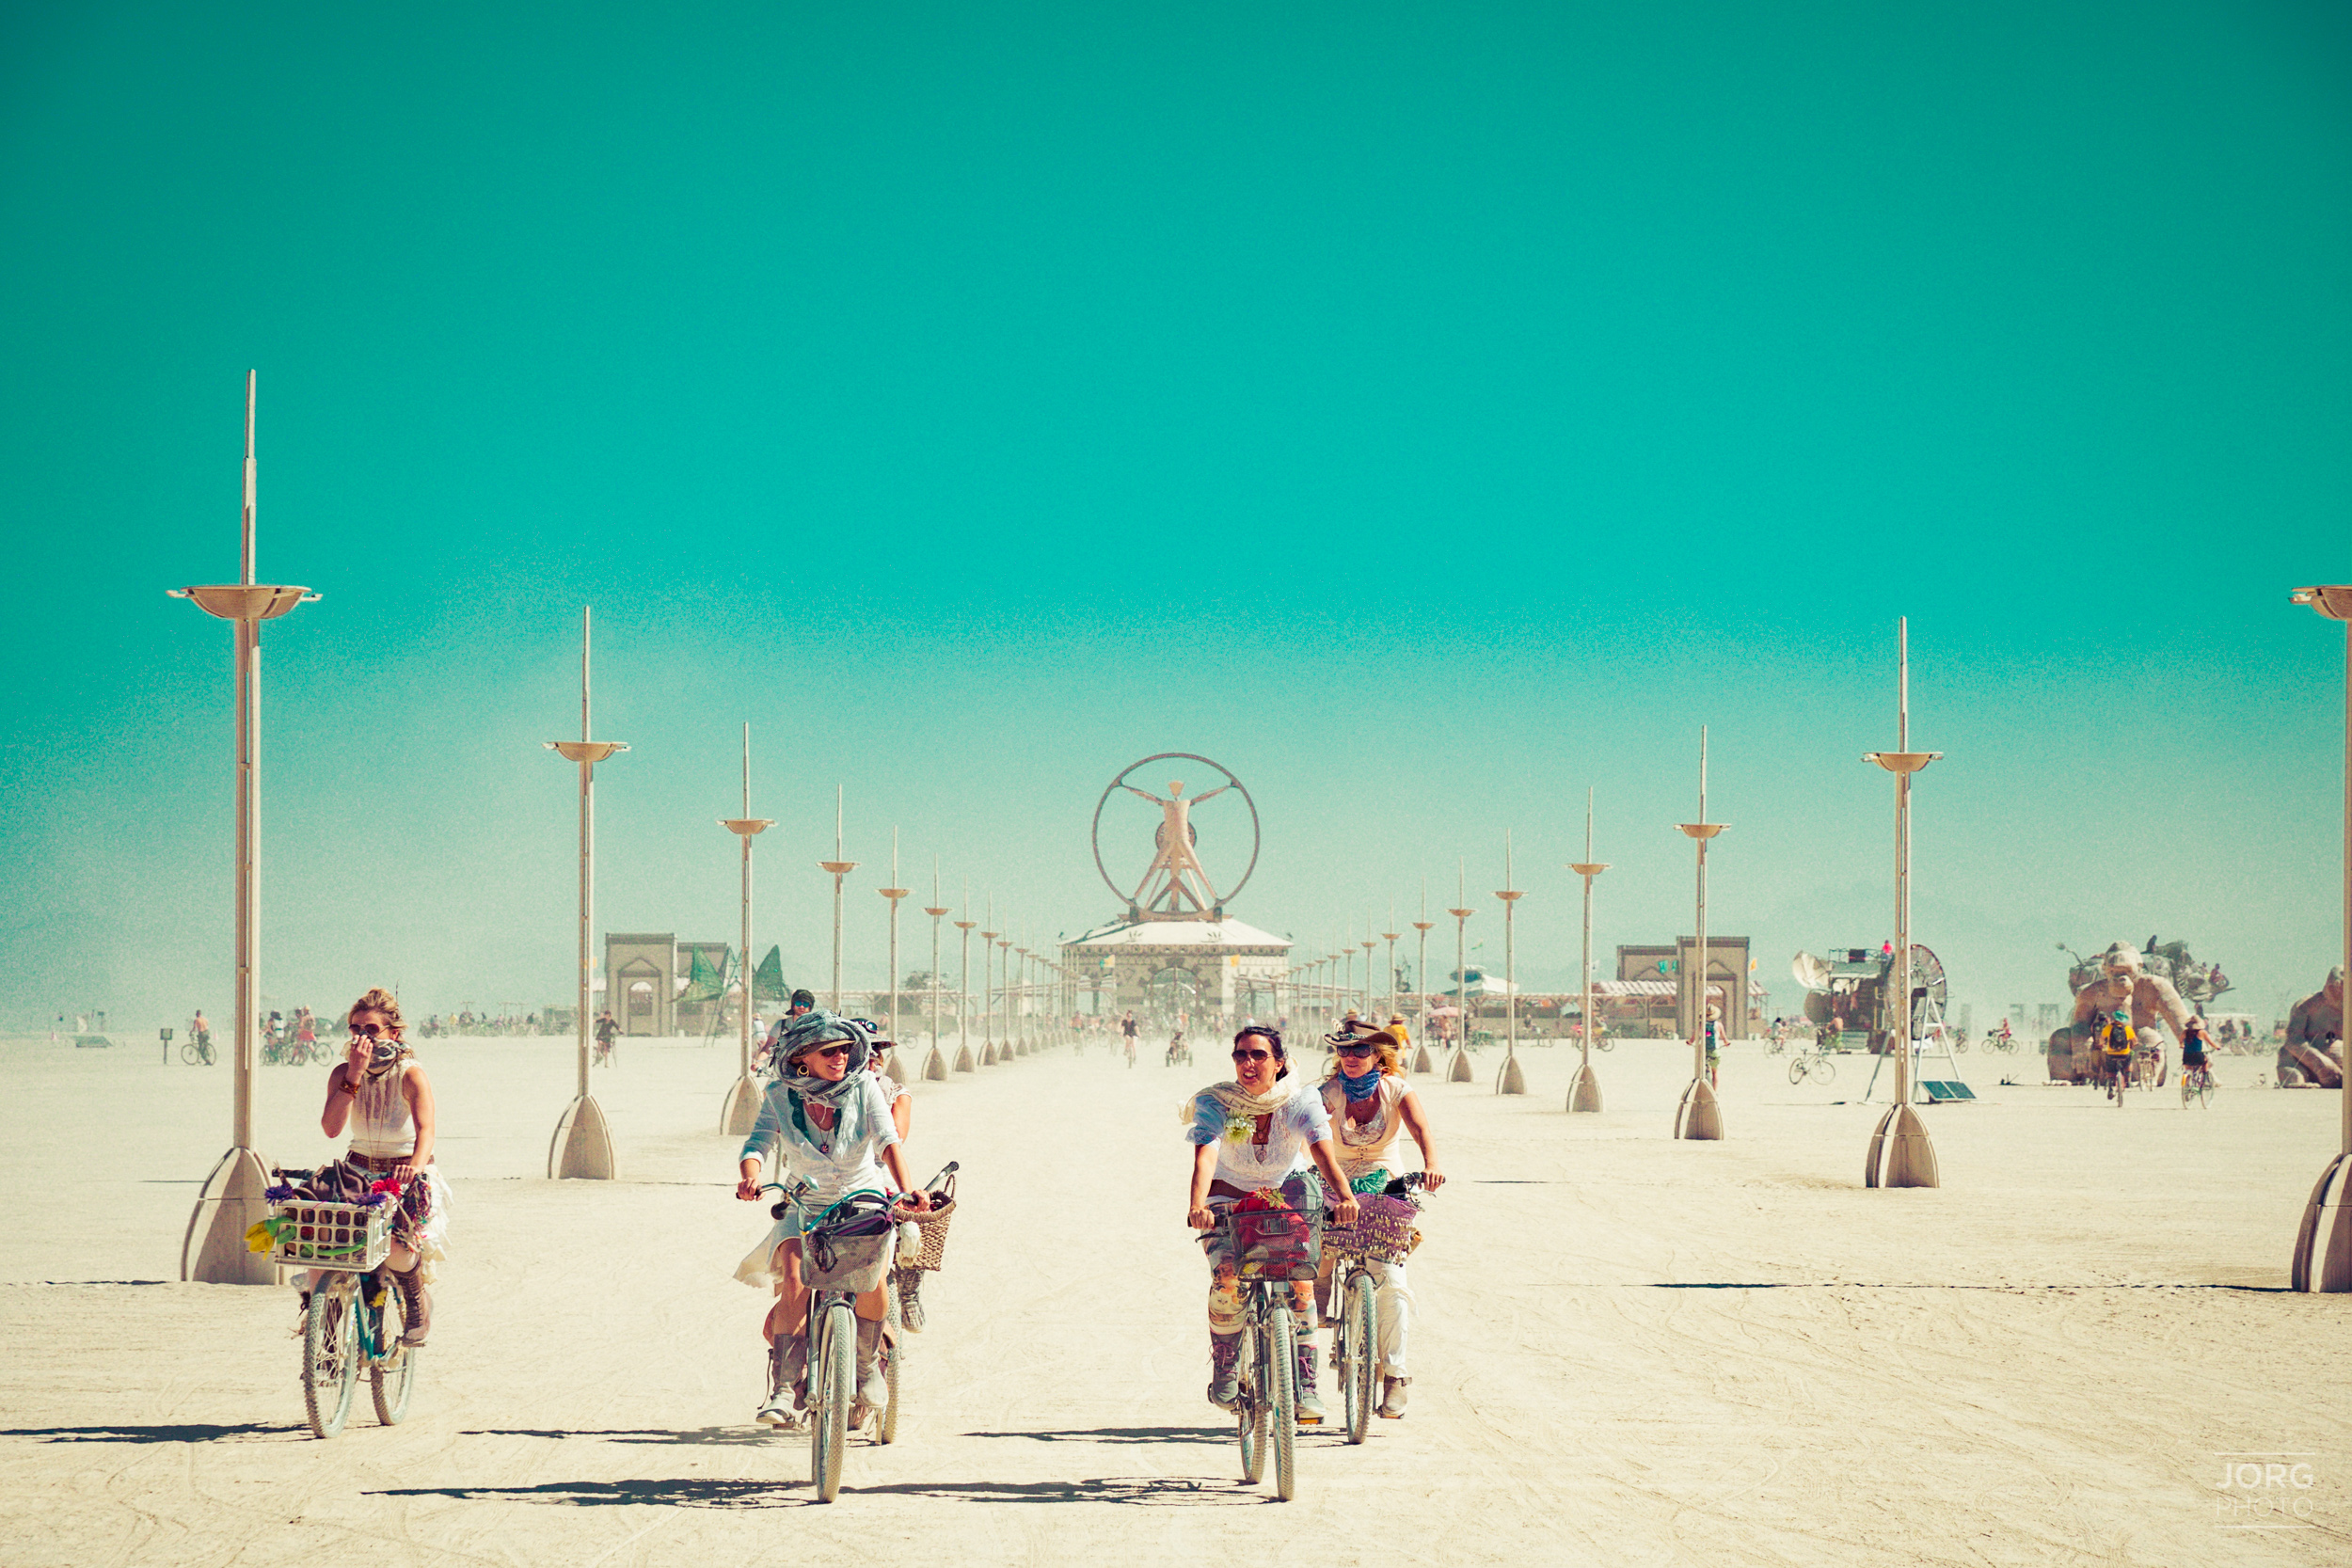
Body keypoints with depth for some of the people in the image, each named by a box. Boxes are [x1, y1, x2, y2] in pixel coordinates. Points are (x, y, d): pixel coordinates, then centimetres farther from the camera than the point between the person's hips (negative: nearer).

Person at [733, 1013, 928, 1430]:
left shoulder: (863, 1085, -9)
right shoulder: (781, 1096, -6)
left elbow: (888, 1140, -19)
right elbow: (758, 1143, -15)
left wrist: (907, 1189, -36)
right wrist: (750, 1176, -39)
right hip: (804, 1208, 1)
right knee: (794, 1280, -27)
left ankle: (867, 1364, -2)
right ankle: (785, 1389, -22)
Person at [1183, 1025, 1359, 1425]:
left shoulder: (1299, 1101, -16)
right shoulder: (1215, 1102, -19)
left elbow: (1322, 1150, -32)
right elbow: (1205, 1154, -35)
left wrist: (1344, 1196, -50)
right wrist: (1197, 1205, -53)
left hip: (1282, 1201, 1)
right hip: (1227, 1202, -1)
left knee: (1301, 1282, -18)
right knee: (1227, 1276, -24)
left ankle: (1304, 1384, -7)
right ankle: (1224, 1370, -2)